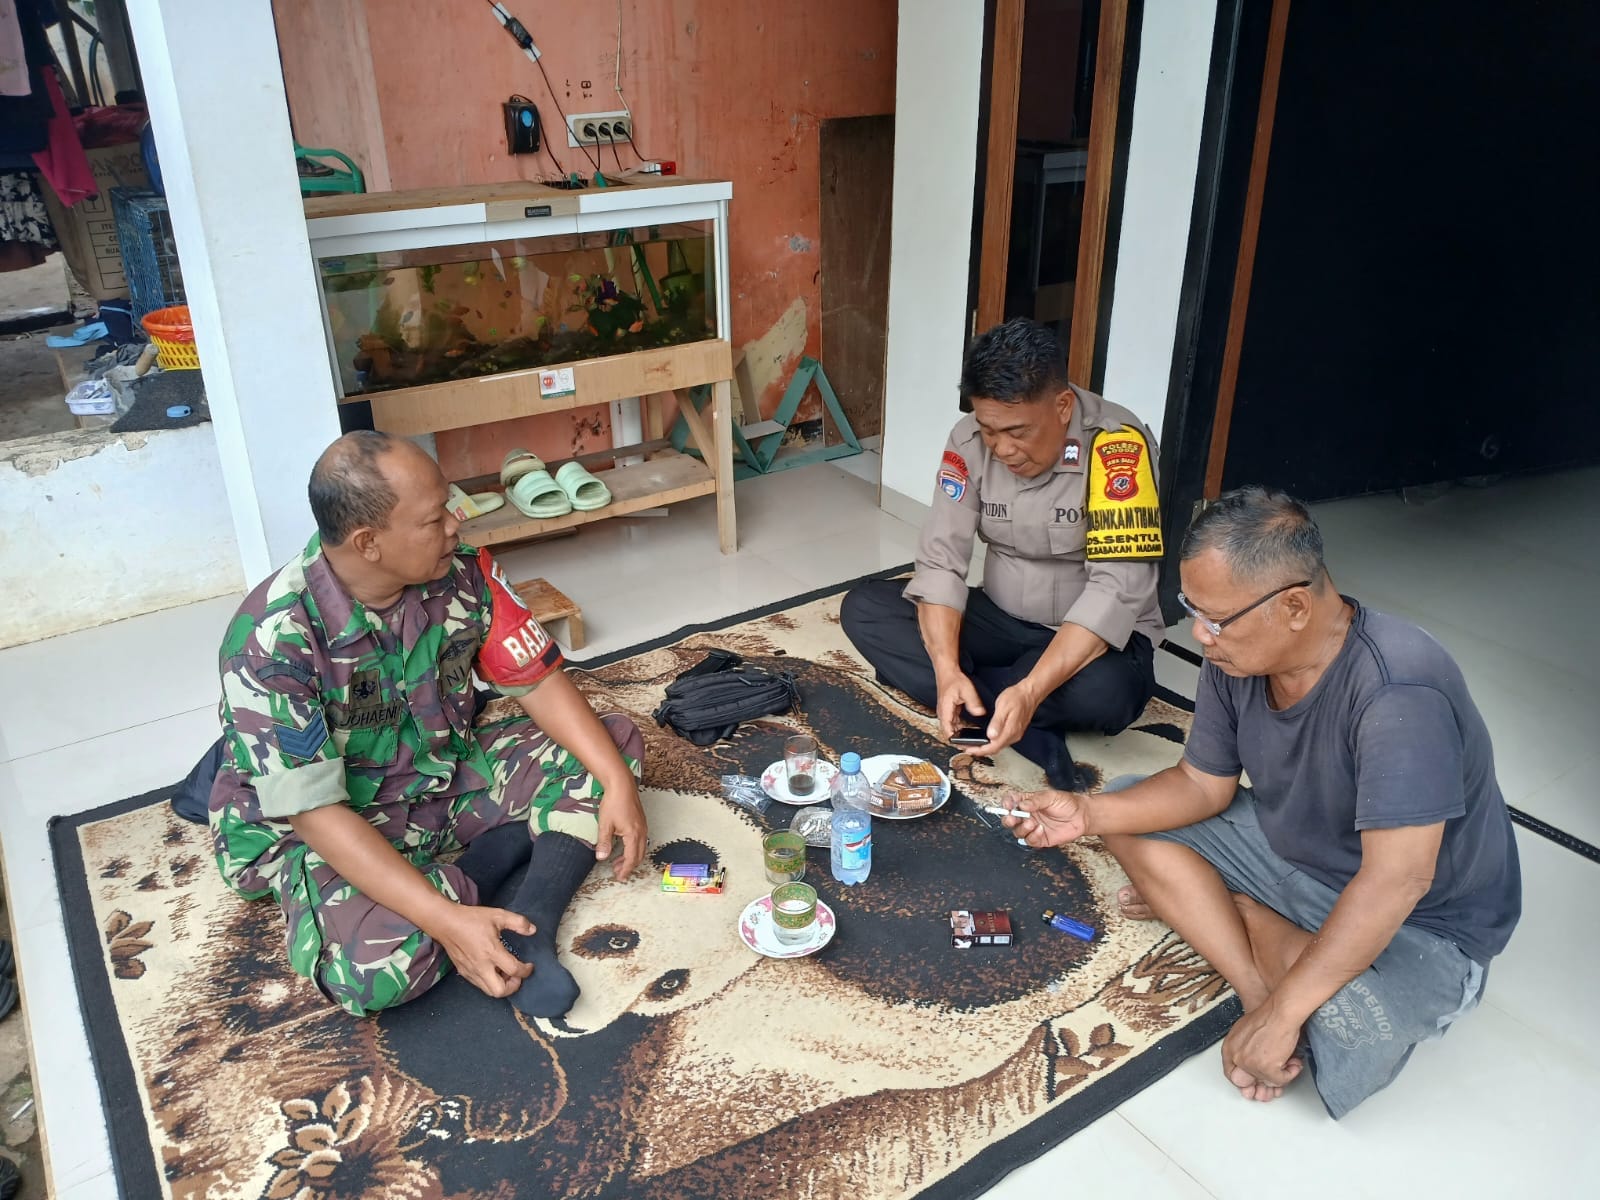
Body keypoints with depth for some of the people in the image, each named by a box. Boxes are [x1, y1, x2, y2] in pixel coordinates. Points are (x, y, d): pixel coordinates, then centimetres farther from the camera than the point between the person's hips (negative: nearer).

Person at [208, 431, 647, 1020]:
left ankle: (530, 926, -16)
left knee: (614, 744, -7)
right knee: (377, 965, -35)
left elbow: (537, 682, -7)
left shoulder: (462, 573, -15)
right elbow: (314, 811, -29)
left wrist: (617, 780, -22)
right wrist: (447, 921, -36)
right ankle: (498, 858, -6)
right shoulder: (272, 641, -29)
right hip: (318, 828, -5)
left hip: (448, 774, 5)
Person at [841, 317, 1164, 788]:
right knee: (862, 608, -13)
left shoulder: (1117, 445, -25)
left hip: (1096, 636, -5)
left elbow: (1115, 591, -30)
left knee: (1105, 691, -39)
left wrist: (1030, 691, -40)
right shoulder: (969, 441, -11)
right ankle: (1033, 732, -20)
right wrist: (947, 670, -29)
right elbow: (941, 562, -12)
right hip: (1000, 618, 5)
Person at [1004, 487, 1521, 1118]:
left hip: (1422, 920, -7)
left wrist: (1281, 1015, -34)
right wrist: (1087, 813, -16)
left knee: (1348, 1030, -37)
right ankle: (1258, 983, -10)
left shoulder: (1399, 692, -35)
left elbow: (1395, 880, -37)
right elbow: (1203, 784, -1)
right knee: (1129, 822, -3)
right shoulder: (1237, 656, -13)